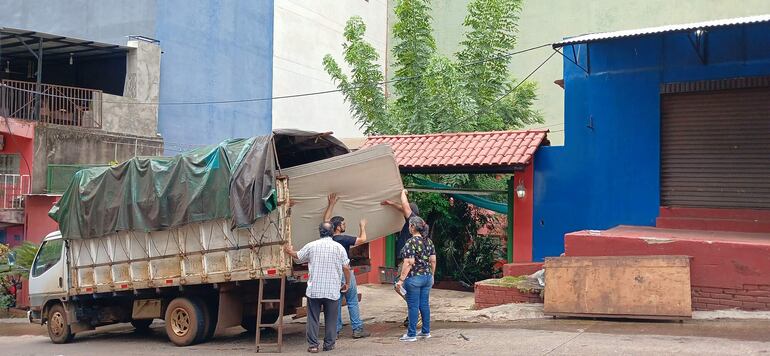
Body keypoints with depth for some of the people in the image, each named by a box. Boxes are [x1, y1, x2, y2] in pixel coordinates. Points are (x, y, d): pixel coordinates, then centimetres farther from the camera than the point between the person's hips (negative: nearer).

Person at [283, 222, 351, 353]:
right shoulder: (339, 247, -2)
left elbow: (298, 256, 16)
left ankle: (313, 345, 8)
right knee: (330, 319, 11)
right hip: (332, 291, 0)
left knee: (313, 318, 8)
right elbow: (346, 267, -3)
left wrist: (289, 251, 38)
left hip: (314, 290, 0)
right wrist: (347, 283, 12)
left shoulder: (311, 246, 0)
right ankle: (329, 345, 15)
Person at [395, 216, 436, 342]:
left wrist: (401, 279, -17)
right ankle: (426, 332, 20)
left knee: (413, 306, -1)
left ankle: (411, 335, 4)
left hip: (414, 278, -7)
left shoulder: (411, 242, -15)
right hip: (427, 276, 7)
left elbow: (409, 263, -20)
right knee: (424, 304, 13)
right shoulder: (429, 241, 7)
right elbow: (433, 260, 10)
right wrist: (432, 275, 20)